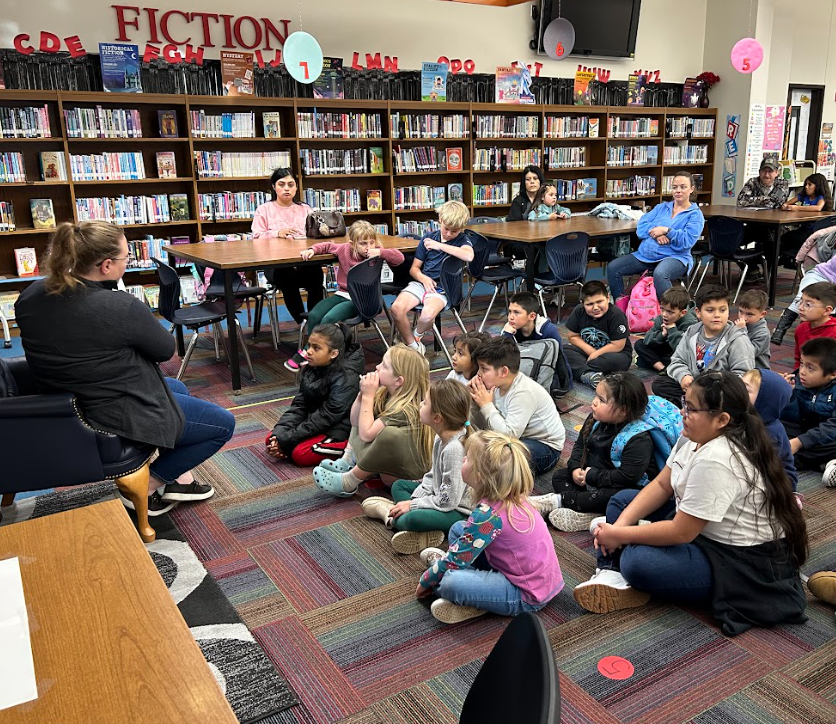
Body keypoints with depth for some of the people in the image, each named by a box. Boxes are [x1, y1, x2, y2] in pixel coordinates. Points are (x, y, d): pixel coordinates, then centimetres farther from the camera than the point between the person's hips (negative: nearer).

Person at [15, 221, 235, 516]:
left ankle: (180, 479, 31)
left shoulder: (31, 296, -5)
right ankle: (147, 488, 10)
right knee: (224, 423, 8)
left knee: (178, 388, 31)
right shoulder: (121, 307, -30)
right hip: (119, 419, -9)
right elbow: (165, 349, -13)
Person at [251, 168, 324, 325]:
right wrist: (277, 233, -12)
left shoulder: (305, 209, 26)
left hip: (306, 262, 2)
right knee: (287, 277, -37)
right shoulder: (264, 210, 17)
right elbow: (257, 238, 5)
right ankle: (304, 323, -22)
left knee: (316, 272, -34)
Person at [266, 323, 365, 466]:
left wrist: (286, 439, -25)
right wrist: (279, 433, -18)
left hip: (338, 430, -8)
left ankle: (350, 448, -10)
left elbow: (326, 417, -25)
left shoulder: (345, 380, -24)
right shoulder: (310, 370, 0)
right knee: (271, 440, -4)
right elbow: (299, 406, -2)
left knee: (300, 454, -25)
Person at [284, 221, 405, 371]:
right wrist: (312, 250, 4)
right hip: (342, 294, 5)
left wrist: (381, 252, -25)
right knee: (314, 315, -17)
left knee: (328, 320, -25)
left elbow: (400, 258, -14)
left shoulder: (376, 254, -7)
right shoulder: (344, 249, 3)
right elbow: (327, 246, 20)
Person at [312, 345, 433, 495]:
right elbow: (355, 421, 3)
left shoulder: (405, 409, -27)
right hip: (389, 460, 9)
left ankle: (348, 482, -18)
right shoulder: (386, 393, -3)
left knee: (389, 434, -38)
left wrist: (368, 396, -23)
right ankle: (347, 462, -4)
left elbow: (366, 434, -30)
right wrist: (363, 393, -13)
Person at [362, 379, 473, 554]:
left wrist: (412, 504, -16)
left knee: (412, 519, -32)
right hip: (441, 495, 10)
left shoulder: (454, 448, -30)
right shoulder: (441, 437, -1)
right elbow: (432, 475, 11)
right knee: (399, 485, 17)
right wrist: (415, 498, -4)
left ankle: (394, 519, -1)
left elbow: (447, 501, -26)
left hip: (458, 511, -10)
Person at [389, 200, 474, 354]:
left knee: (428, 314, -35)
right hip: (421, 282, 4)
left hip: (443, 288, -3)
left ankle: (417, 335, 3)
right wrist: (423, 278, -9)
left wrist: (440, 245, -16)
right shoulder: (428, 239, 11)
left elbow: (469, 256, -23)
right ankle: (412, 346, -3)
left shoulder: (462, 239, 3)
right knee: (397, 308, -25)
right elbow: (414, 268, 15)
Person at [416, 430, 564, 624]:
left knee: (450, 582, -30)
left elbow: (454, 562, -18)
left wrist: (425, 581, -1)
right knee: (458, 529, 8)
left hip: (527, 597, -9)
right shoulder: (510, 498, -3)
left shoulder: (488, 515, -27)